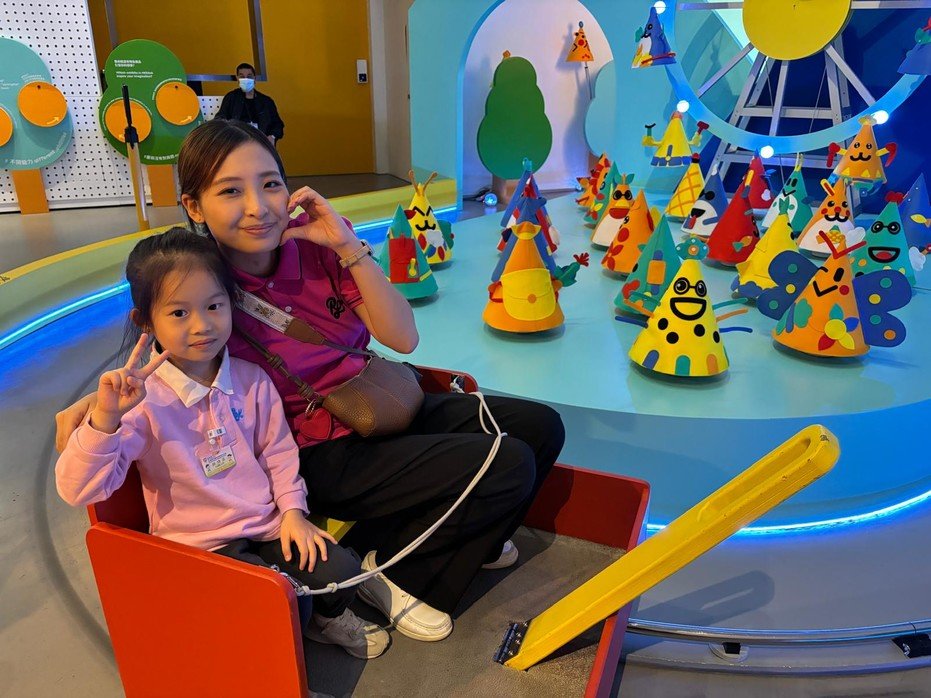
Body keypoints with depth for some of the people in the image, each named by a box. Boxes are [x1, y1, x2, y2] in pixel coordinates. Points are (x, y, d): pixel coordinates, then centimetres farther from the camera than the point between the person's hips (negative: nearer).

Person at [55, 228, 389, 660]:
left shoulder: (251, 380, -3)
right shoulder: (140, 397, -15)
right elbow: (78, 491, -20)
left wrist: (293, 510, -3)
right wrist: (105, 418, -34)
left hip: (267, 529, 4)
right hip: (200, 547, -4)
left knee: (341, 570, -10)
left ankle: (328, 621, 25)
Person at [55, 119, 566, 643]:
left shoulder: (315, 241, -10)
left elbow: (404, 338, -12)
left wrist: (349, 247, -22)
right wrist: (93, 402, -25)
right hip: (321, 454, -5)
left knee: (541, 427, 4)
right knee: (509, 467, -16)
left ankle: (456, 534, 23)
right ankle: (388, 567, 5)